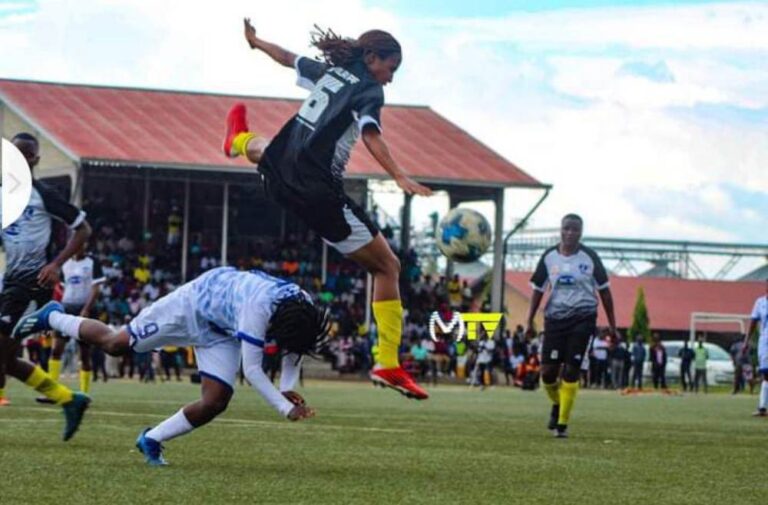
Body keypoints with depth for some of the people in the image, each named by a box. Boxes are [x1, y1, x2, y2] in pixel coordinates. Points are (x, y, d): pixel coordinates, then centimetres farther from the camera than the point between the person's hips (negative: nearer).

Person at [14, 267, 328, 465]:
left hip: (221, 332, 6)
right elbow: (252, 370, -39)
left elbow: (294, 351, -1)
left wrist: (287, 388, -16)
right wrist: (286, 409, -42)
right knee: (115, 343, 7)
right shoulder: (258, 309, -44)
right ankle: (52, 317, 33)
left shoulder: (305, 310, -22)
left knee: (215, 403, -7)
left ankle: (152, 440, 13)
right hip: (194, 304, -6)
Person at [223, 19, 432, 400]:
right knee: (387, 266, -2)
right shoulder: (369, 90, -11)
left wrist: (255, 41, 49)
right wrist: (401, 179, -41)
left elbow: (287, 57, 29)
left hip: (279, 178, 8)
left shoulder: (328, 72, 11)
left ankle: (239, 140, 87)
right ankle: (387, 364, -8)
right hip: (318, 194, -8)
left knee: (264, 148, 49)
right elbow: (371, 136, -29)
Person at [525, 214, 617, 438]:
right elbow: (538, 290, 11)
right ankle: (557, 404, 30)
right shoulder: (549, 257, 4)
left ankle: (562, 423, -1)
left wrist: (612, 325, 5)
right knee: (548, 371, -2)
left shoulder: (589, 257, -1)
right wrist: (530, 322, 6)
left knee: (571, 371, -8)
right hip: (555, 318, 2)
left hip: (583, 319, -2)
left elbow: (604, 291, 6)